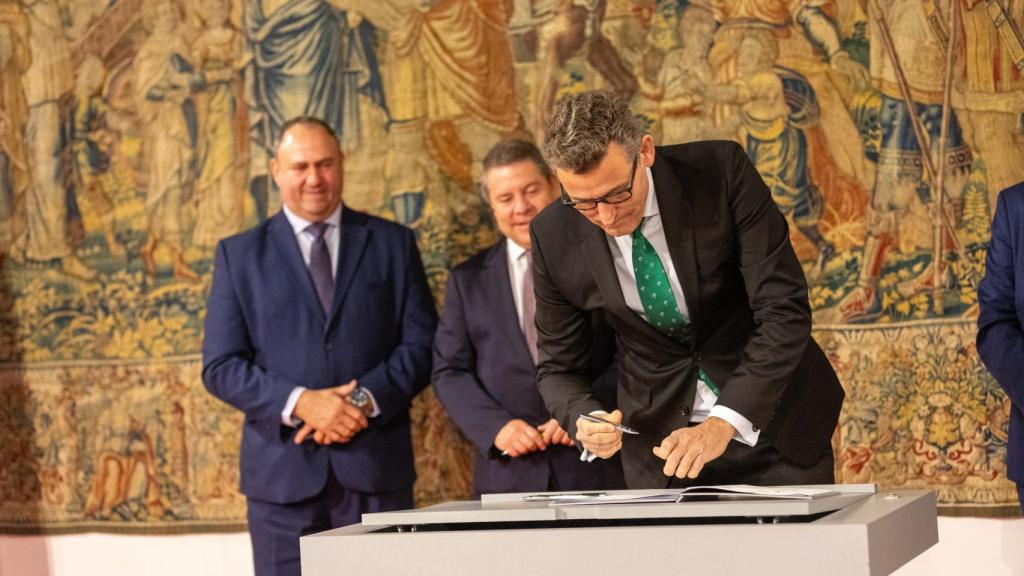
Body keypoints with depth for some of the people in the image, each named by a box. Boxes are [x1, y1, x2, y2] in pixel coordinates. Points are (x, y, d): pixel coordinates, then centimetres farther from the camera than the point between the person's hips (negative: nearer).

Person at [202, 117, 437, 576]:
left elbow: (422, 344, 5)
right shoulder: (239, 255, 8)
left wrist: (364, 400, -13)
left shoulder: (392, 243, 10)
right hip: (283, 471, 0)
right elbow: (220, 367, 2)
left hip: (376, 469, 0)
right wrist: (301, 403, -14)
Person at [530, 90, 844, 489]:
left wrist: (722, 424, -31)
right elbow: (558, 366, -1)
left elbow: (785, 311, -22)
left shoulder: (722, 171, -19)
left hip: (772, 423, -1)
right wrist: (584, 420, -24)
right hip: (662, 443, 1)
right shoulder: (554, 236, -12)